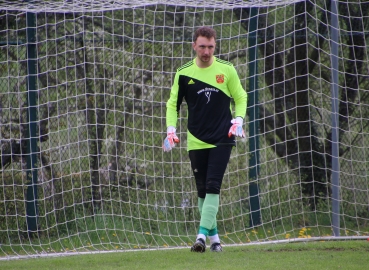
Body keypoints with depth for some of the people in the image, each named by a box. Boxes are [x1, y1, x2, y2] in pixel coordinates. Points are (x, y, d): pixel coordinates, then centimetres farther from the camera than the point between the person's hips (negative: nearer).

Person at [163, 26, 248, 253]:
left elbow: (240, 97, 11)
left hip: (222, 140, -2)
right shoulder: (183, 73, 1)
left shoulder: (227, 70, 0)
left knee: (213, 186, -14)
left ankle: (202, 234, -17)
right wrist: (171, 130, -2)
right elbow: (173, 103, 11)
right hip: (196, 141, 2)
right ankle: (214, 236, 15)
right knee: (202, 190, 4)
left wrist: (238, 120, -5)